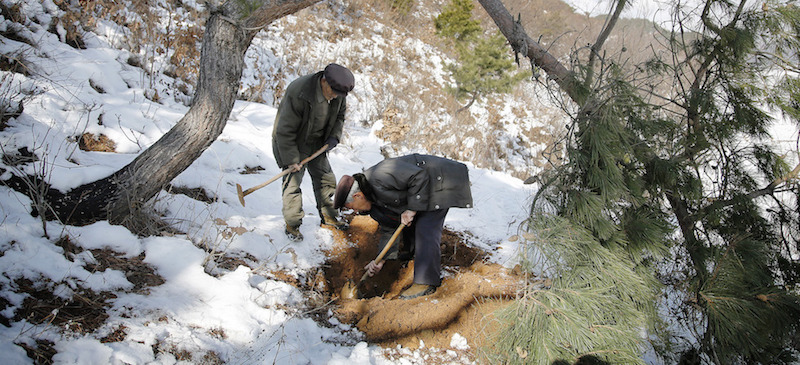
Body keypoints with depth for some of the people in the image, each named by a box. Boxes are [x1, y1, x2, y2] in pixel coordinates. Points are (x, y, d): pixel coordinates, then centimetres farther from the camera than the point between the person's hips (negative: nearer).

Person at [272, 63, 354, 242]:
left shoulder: (338, 94, -13)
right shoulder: (298, 93, -35)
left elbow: (339, 115, 9)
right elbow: (285, 131, -29)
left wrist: (334, 136, -8)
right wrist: (291, 160, -26)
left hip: (317, 144, 6)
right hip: (291, 143, -6)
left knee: (326, 178, 12)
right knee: (293, 181, -6)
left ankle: (328, 215, 31)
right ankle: (292, 224, 11)